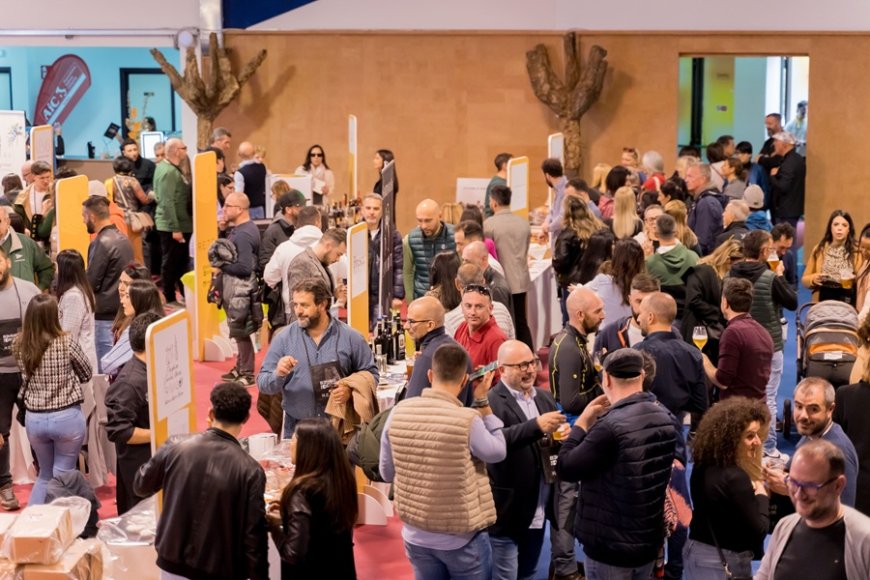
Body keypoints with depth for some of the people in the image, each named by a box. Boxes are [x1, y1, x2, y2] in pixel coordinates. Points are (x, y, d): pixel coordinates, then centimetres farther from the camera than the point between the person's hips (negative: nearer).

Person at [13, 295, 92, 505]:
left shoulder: (20, 346, -5)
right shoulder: (66, 343, -15)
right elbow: (87, 374, 0)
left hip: (34, 419, 4)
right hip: (67, 417, -4)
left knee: (45, 475, 21)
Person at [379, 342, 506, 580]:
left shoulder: (398, 413, -8)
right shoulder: (468, 419, -22)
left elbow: (387, 473, 3)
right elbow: (498, 452, -2)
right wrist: (483, 403, 0)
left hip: (416, 535, 4)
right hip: (462, 538, -4)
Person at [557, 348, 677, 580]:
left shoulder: (611, 426, -26)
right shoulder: (665, 417, 1)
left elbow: (565, 469, -18)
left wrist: (582, 422, -8)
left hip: (610, 546, -7)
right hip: (650, 541, 7)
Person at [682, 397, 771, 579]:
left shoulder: (703, 466, 0)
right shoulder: (735, 477, -24)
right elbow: (759, 529, -19)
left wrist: (750, 491, 3)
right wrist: (762, 496, -4)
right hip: (724, 563, -8)